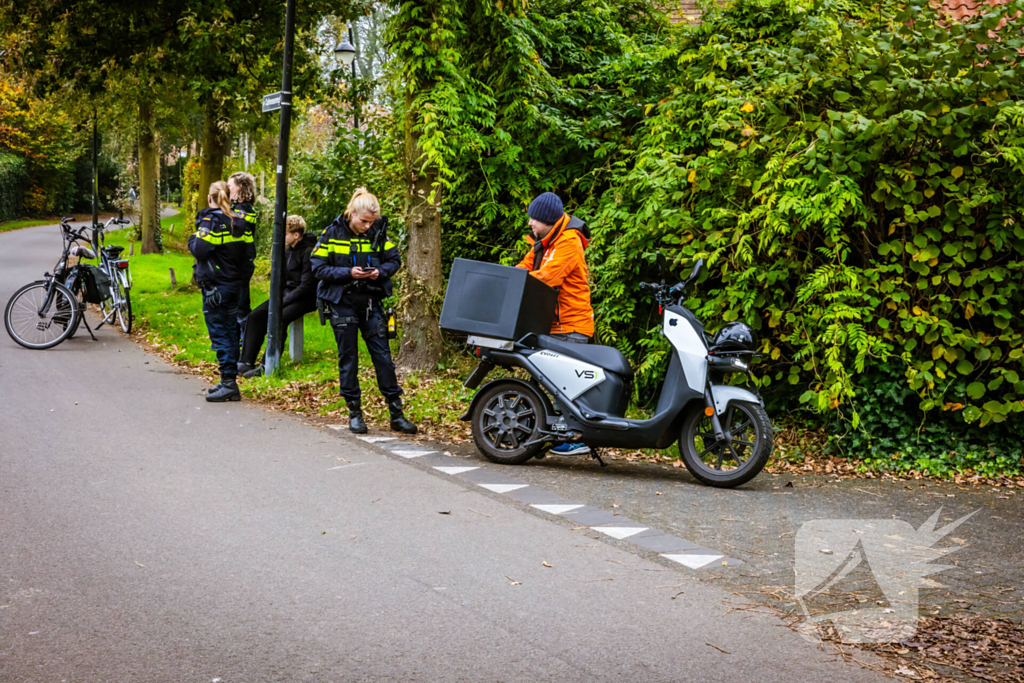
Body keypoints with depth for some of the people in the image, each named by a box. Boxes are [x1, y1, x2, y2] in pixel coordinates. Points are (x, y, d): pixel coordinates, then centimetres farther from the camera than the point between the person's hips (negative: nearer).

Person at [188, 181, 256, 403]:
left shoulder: (210, 220, -11)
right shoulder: (238, 222, 9)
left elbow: (199, 249, -20)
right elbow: (250, 252, 8)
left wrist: (192, 239, 0)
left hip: (215, 287, -7)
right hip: (235, 285, 7)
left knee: (219, 333, -5)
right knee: (230, 331, 12)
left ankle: (228, 383, -8)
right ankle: (229, 382, 18)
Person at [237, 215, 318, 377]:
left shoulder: (308, 252, -16)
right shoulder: (288, 251, 10)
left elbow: (307, 285, -19)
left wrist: (283, 302, -18)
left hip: (305, 298, -8)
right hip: (287, 294, 8)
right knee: (255, 316, -9)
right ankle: (246, 362, -11)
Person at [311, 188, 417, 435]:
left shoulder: (378, 232, 0)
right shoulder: (332, 234, -7)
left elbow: (394, 259, 9)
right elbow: (318, 268, -7)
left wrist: (381, 271, -13)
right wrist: (348, 273, -20)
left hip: (370, 303, 2)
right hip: (343, 302, -2)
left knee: (383, 356, 2)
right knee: (348, 358, 3)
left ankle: (396, 413, 7)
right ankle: (354, 412, 14)